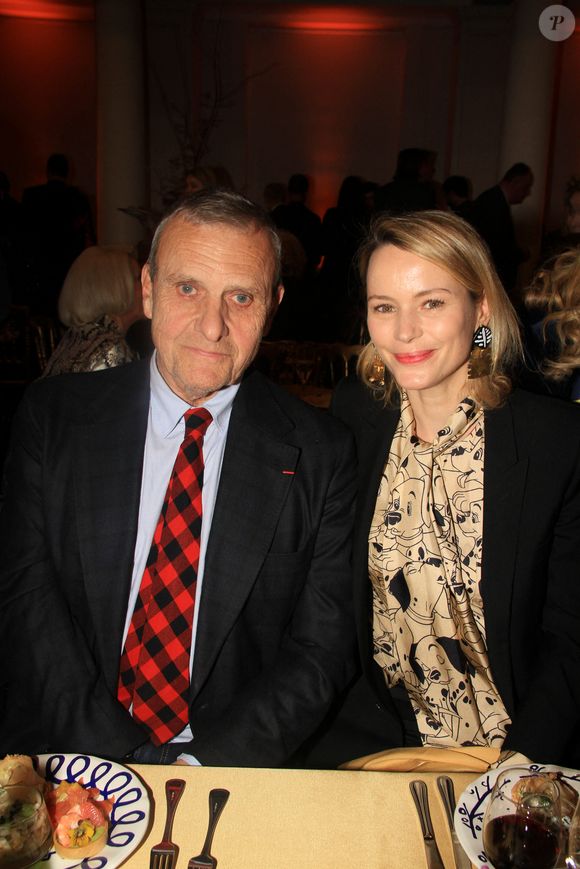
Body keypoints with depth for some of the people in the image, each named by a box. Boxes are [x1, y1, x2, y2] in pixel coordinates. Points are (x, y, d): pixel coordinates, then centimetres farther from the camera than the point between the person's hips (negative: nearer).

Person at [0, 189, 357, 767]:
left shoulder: (321, 454, -4)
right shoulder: (51, 417, 0)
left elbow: (323, 645, -4)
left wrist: (202, 765, -15)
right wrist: (125, 758, -14)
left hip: (233, 773, -1)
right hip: (65, 759, 2)